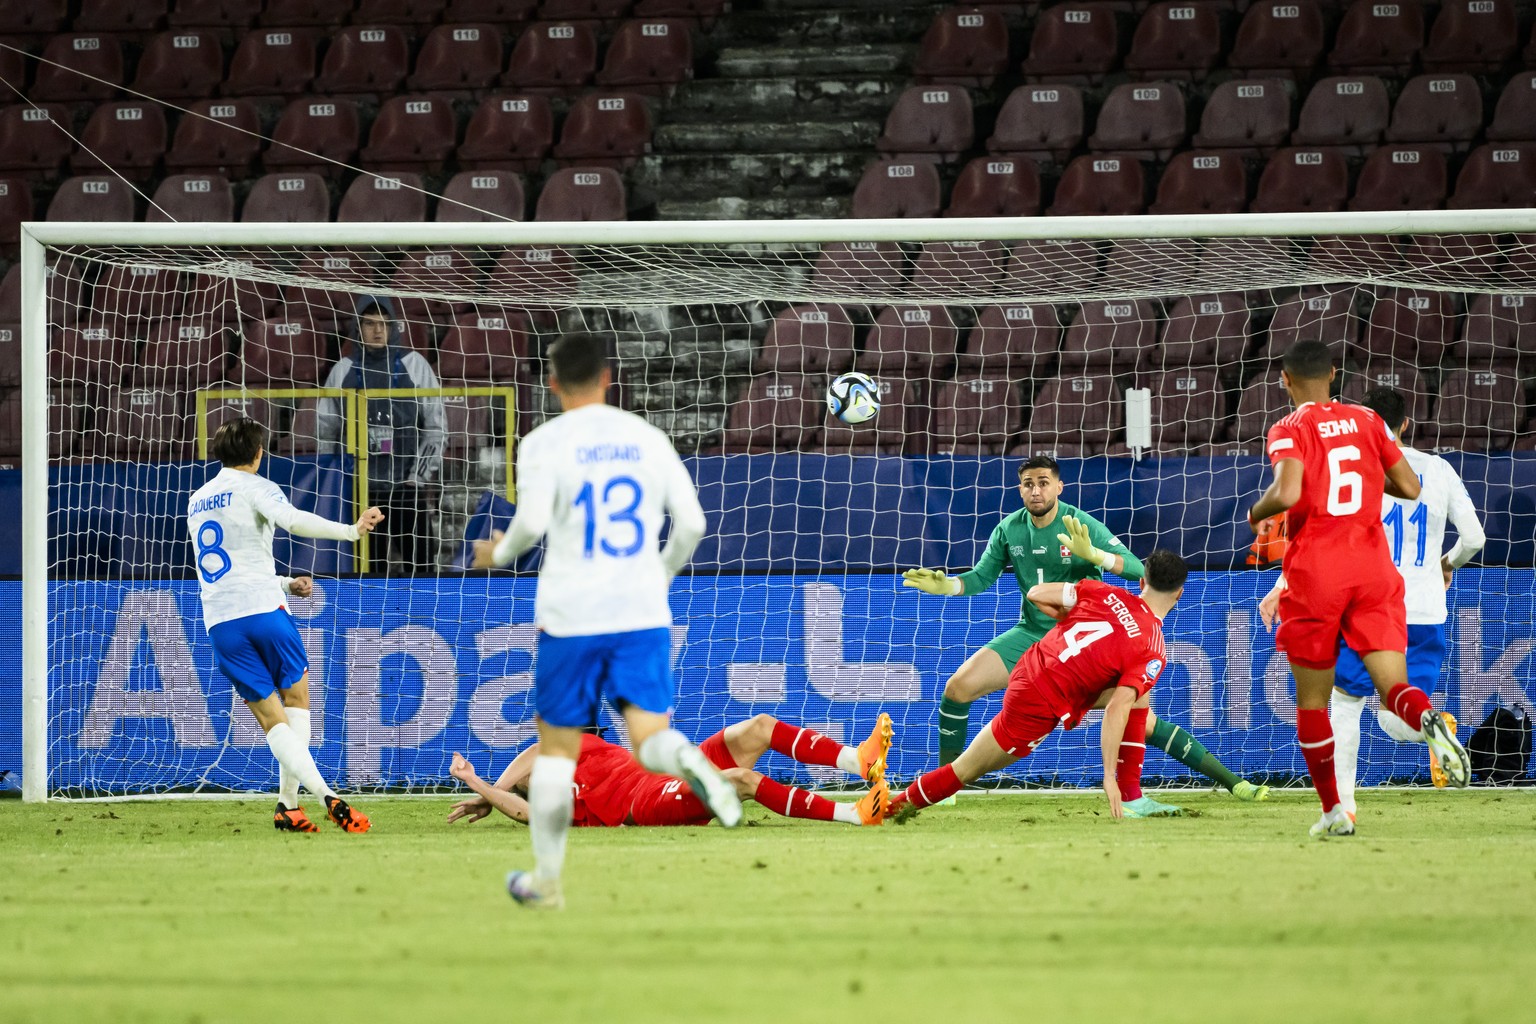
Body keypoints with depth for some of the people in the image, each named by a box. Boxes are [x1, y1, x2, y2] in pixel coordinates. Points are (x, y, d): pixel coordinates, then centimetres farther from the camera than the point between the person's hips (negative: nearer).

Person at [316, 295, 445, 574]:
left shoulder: (413, 364, 4)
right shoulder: (343, 371, 9)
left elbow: (436, 424, 4)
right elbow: (325, 429, 15)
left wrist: (422, 474, -3)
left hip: (408, 487, -2)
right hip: (361, 486, 2)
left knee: (420, 562, -6)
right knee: (369, 567, 3)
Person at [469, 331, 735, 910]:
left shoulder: (545, 443, -2)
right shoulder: (648, 439, 9)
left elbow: (532, 521, -15)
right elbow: (692, 522, 5)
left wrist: (499, 553, 7)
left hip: (571, 618, -2)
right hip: (644, 615, 2)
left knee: (556, 748, 11)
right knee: (649, 737, -4)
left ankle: (546, 879, 18)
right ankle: (692, 765, -41)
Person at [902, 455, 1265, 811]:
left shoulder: (1084, 526, -15)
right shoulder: (1009, 529, -3)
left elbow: (1137, 569, -23)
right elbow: (981, 578, 7)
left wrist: (1091, 553, -41)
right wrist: (946, 585, -13)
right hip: (1032, 633, 4)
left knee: (1142, 722, -13)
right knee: (958, 686, -13)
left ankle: (1231, 782, -7)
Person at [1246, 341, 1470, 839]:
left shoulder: (1289, 431, -4)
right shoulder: (1367, 421, 9)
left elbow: (1287, 493, -21)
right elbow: (1409, 488, 8)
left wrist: (1256, 512, 0)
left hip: (1314, 573, -3)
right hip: (1373, 568, 3)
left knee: (1311, 699, 12)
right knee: (1393, 685, -4)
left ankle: (1333, 811, 13)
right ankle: (1430, 720, -40)